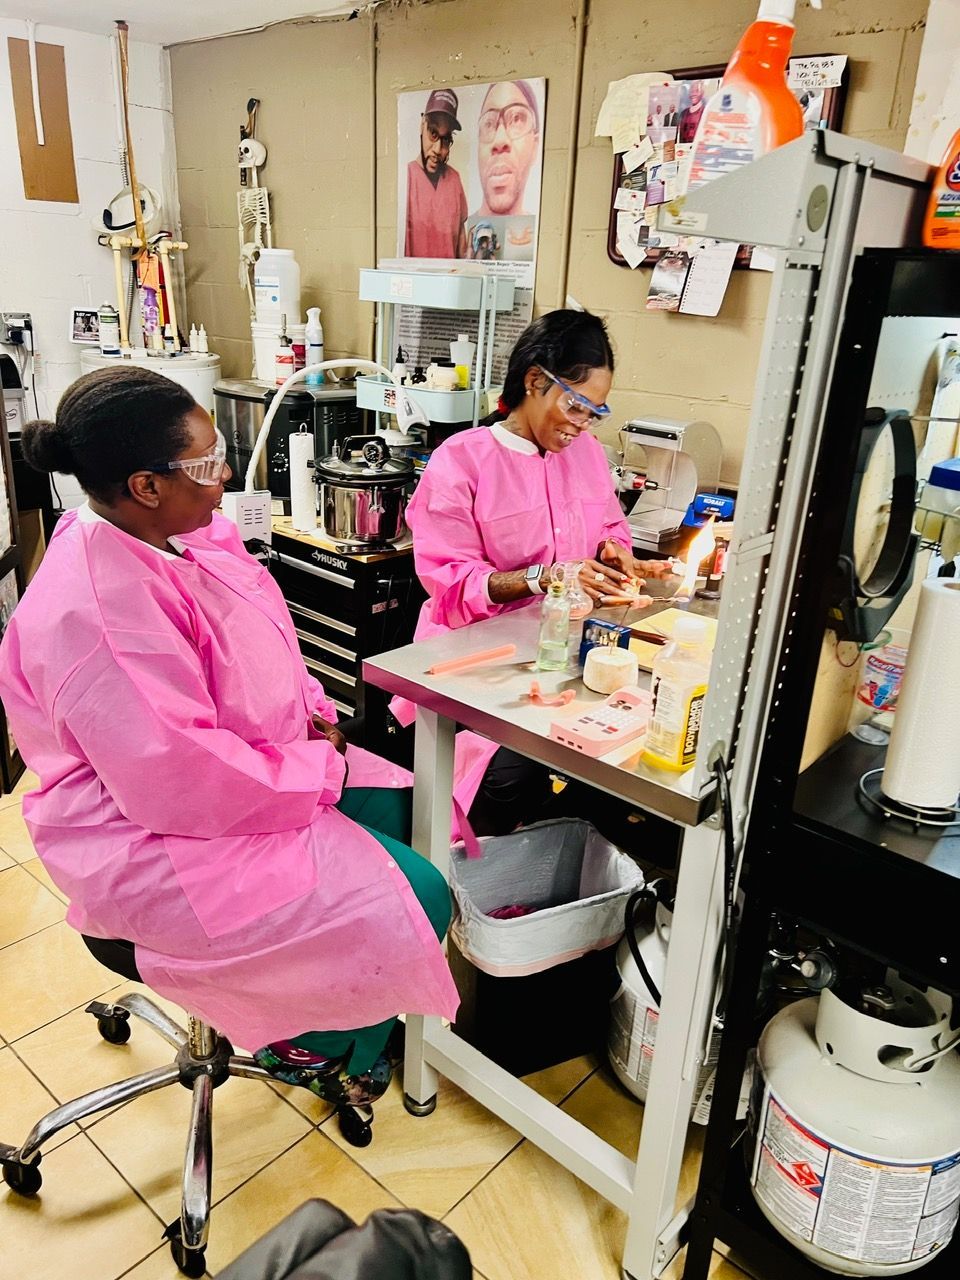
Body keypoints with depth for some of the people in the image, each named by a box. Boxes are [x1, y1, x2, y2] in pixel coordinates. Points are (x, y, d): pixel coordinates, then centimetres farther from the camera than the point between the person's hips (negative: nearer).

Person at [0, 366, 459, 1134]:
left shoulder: (181, 535, -1)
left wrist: (313, 711, -1)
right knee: (412, 900, -14)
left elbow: (256, 656, 14)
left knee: (404, 806, 13)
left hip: (245, 771, 10)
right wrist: (324, 771, -20)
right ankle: (309, 1047, 17)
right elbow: (185, 782, -31)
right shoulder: (97, 612, -31)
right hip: (156, 847, -10)